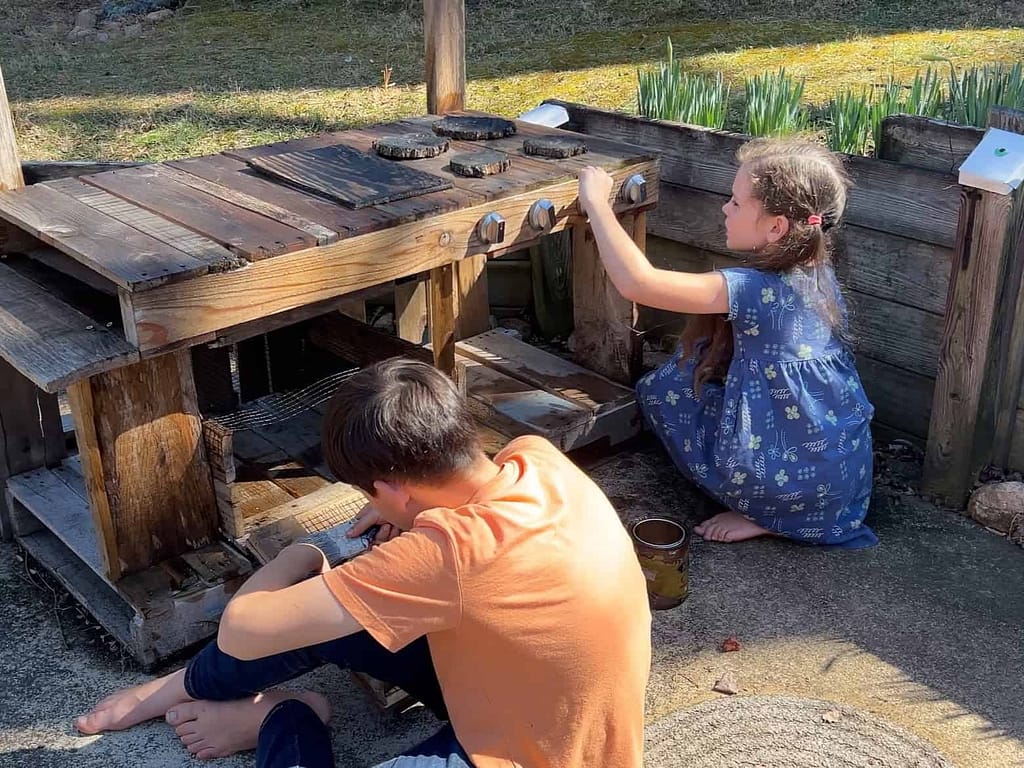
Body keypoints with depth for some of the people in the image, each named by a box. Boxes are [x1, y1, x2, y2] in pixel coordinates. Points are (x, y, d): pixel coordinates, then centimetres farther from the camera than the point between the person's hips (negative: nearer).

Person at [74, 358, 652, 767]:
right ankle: (188, 686, 29)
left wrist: (298, 556, -10)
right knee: (324, 612, 4)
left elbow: (242, 631, -30)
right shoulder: (537, 457, -14)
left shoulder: (452, 550, -37)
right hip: (532, 691, 9)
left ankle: (283, 719, 9)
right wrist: (411, 515, 1)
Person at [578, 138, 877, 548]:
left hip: (801, 485, -8)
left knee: (661, 389, 6)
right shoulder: (817, 274, 0)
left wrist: (595, 201, -19)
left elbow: (636, 281, -30)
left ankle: (765, 518, 5)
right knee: (702, 361, 17)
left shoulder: (756, 289, -25)